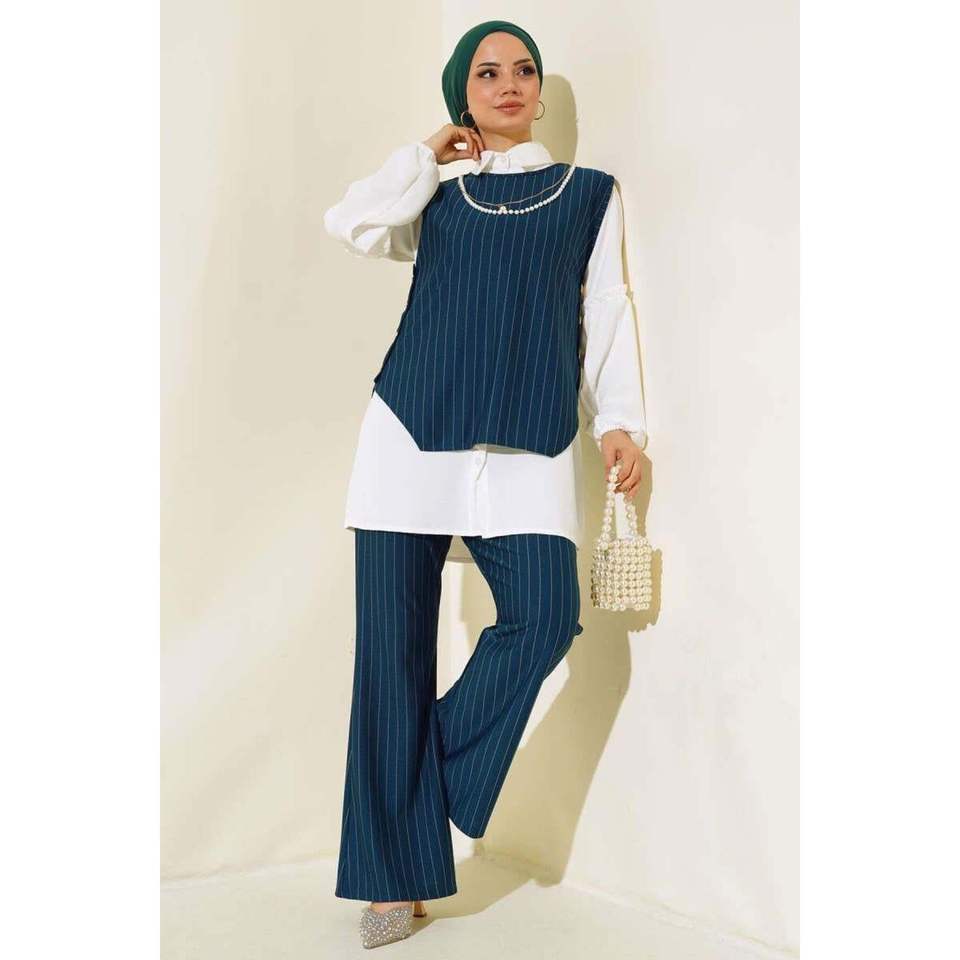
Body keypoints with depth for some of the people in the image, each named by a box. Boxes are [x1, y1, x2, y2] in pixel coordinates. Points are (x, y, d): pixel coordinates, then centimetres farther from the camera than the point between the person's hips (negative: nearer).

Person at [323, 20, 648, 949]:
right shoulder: (435, 197, 21)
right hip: (412, 426, 1)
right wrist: (428, 153, 14)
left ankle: (436, 777, 7)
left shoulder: (589, 193, 19)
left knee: (545, 615, -20)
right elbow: (349, 223, 3)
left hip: (528, 440, 0)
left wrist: (619, 421, 1)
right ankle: (399, 872, 9)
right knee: (393, 644, -3)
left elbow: (605, 313, 12)